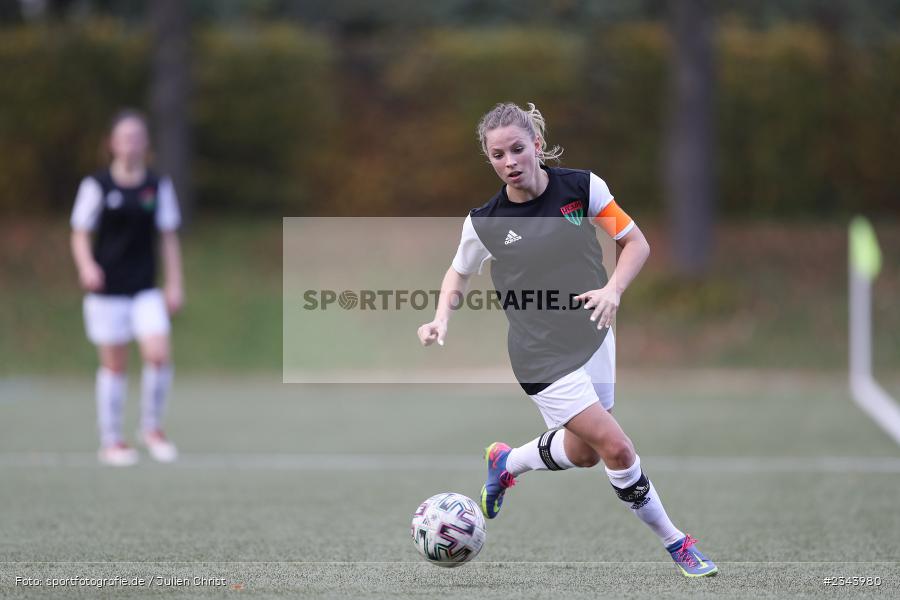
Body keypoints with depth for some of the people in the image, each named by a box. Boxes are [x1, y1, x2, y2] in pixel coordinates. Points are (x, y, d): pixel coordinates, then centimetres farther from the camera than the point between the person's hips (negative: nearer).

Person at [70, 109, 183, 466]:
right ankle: (110, 441, 13)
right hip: (107, 290, -2)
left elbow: (168, 237, 10)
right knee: (114, 365, 1)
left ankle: (151, 428, 5)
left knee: (159, 355, -15)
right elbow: (80, 235, 2)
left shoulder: (159, 186, 5)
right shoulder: (97, 185, -1)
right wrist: (87, 266, -18)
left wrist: (175, 285, 5)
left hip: (145, 290, 2)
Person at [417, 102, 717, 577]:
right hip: (542, 354, -4)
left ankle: (506, 462, 47)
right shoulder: (484, 222, -10)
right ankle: (674, 542, 5)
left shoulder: (581, 187, -9)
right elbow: (459, 273, 9)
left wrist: (613, 289, -19)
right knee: (615, 448, -13)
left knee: (582, 452, 17)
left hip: (592, 337, 4)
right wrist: (442, 318, -9)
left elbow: (636, 243, -2)